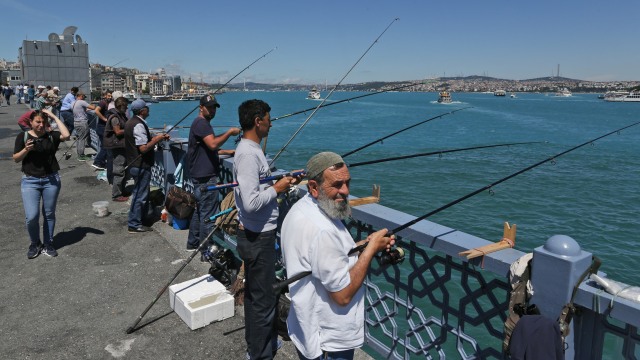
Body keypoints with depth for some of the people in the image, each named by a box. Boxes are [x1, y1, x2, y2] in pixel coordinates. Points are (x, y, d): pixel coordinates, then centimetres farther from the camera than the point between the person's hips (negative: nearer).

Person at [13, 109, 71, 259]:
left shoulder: (51, 136, 1)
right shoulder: (22, 136, 1)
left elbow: (66, 135, -21)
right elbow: (16, 159, 2)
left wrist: (54, 117, -12)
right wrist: (26, 149, -17)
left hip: (51, 180, 1)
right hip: (30, 181, -1)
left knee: (49, 214, 10)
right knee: (31, 216, -7)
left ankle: (48, 245, 26)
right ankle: (35, 244, 19)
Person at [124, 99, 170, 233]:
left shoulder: (131, 122, 11)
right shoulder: (139, 125, -20)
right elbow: (143, 148, -26)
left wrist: (154, 138, 11)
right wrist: (157, 139, -16)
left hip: (134, 164, 10)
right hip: (141, 166, -10)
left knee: (140, 192, 22)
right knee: (140, 195, -1)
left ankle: (142, 216, 35)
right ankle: (134, 224, 7)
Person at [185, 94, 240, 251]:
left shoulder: (202, 123, 20)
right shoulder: (201, 123, -13)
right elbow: (213, 144, -26)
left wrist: (227, 152, 17)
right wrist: (230, 132, -17)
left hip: (200, 175, 11)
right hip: (206, 177, -11)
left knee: (199, 210, 18)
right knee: (208, 214, -6)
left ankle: (193, 243, 28)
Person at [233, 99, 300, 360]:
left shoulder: (250, 149, 9)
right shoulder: (248, 154, -23)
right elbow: (251, 203, -29)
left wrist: (283, 181, 8)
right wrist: (277, 188, -16)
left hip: (256, 233, 11)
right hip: (257, 237, -11)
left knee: (255, 292, 23)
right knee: (263, 299, 3)